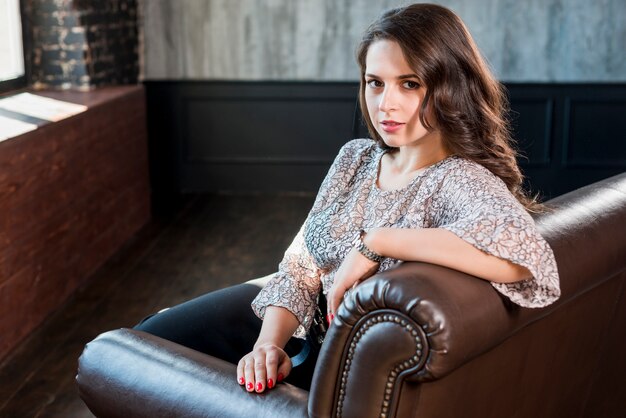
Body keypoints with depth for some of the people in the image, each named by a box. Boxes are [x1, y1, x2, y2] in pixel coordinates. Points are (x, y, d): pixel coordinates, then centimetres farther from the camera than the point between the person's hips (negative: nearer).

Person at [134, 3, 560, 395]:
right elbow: (300, 269, -1)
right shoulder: (355, 157, -4)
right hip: (289, 325, 6)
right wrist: (269, 345, -20)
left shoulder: (462, 181, -25)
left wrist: (374, 243, -39)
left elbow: (525, 256, -48)